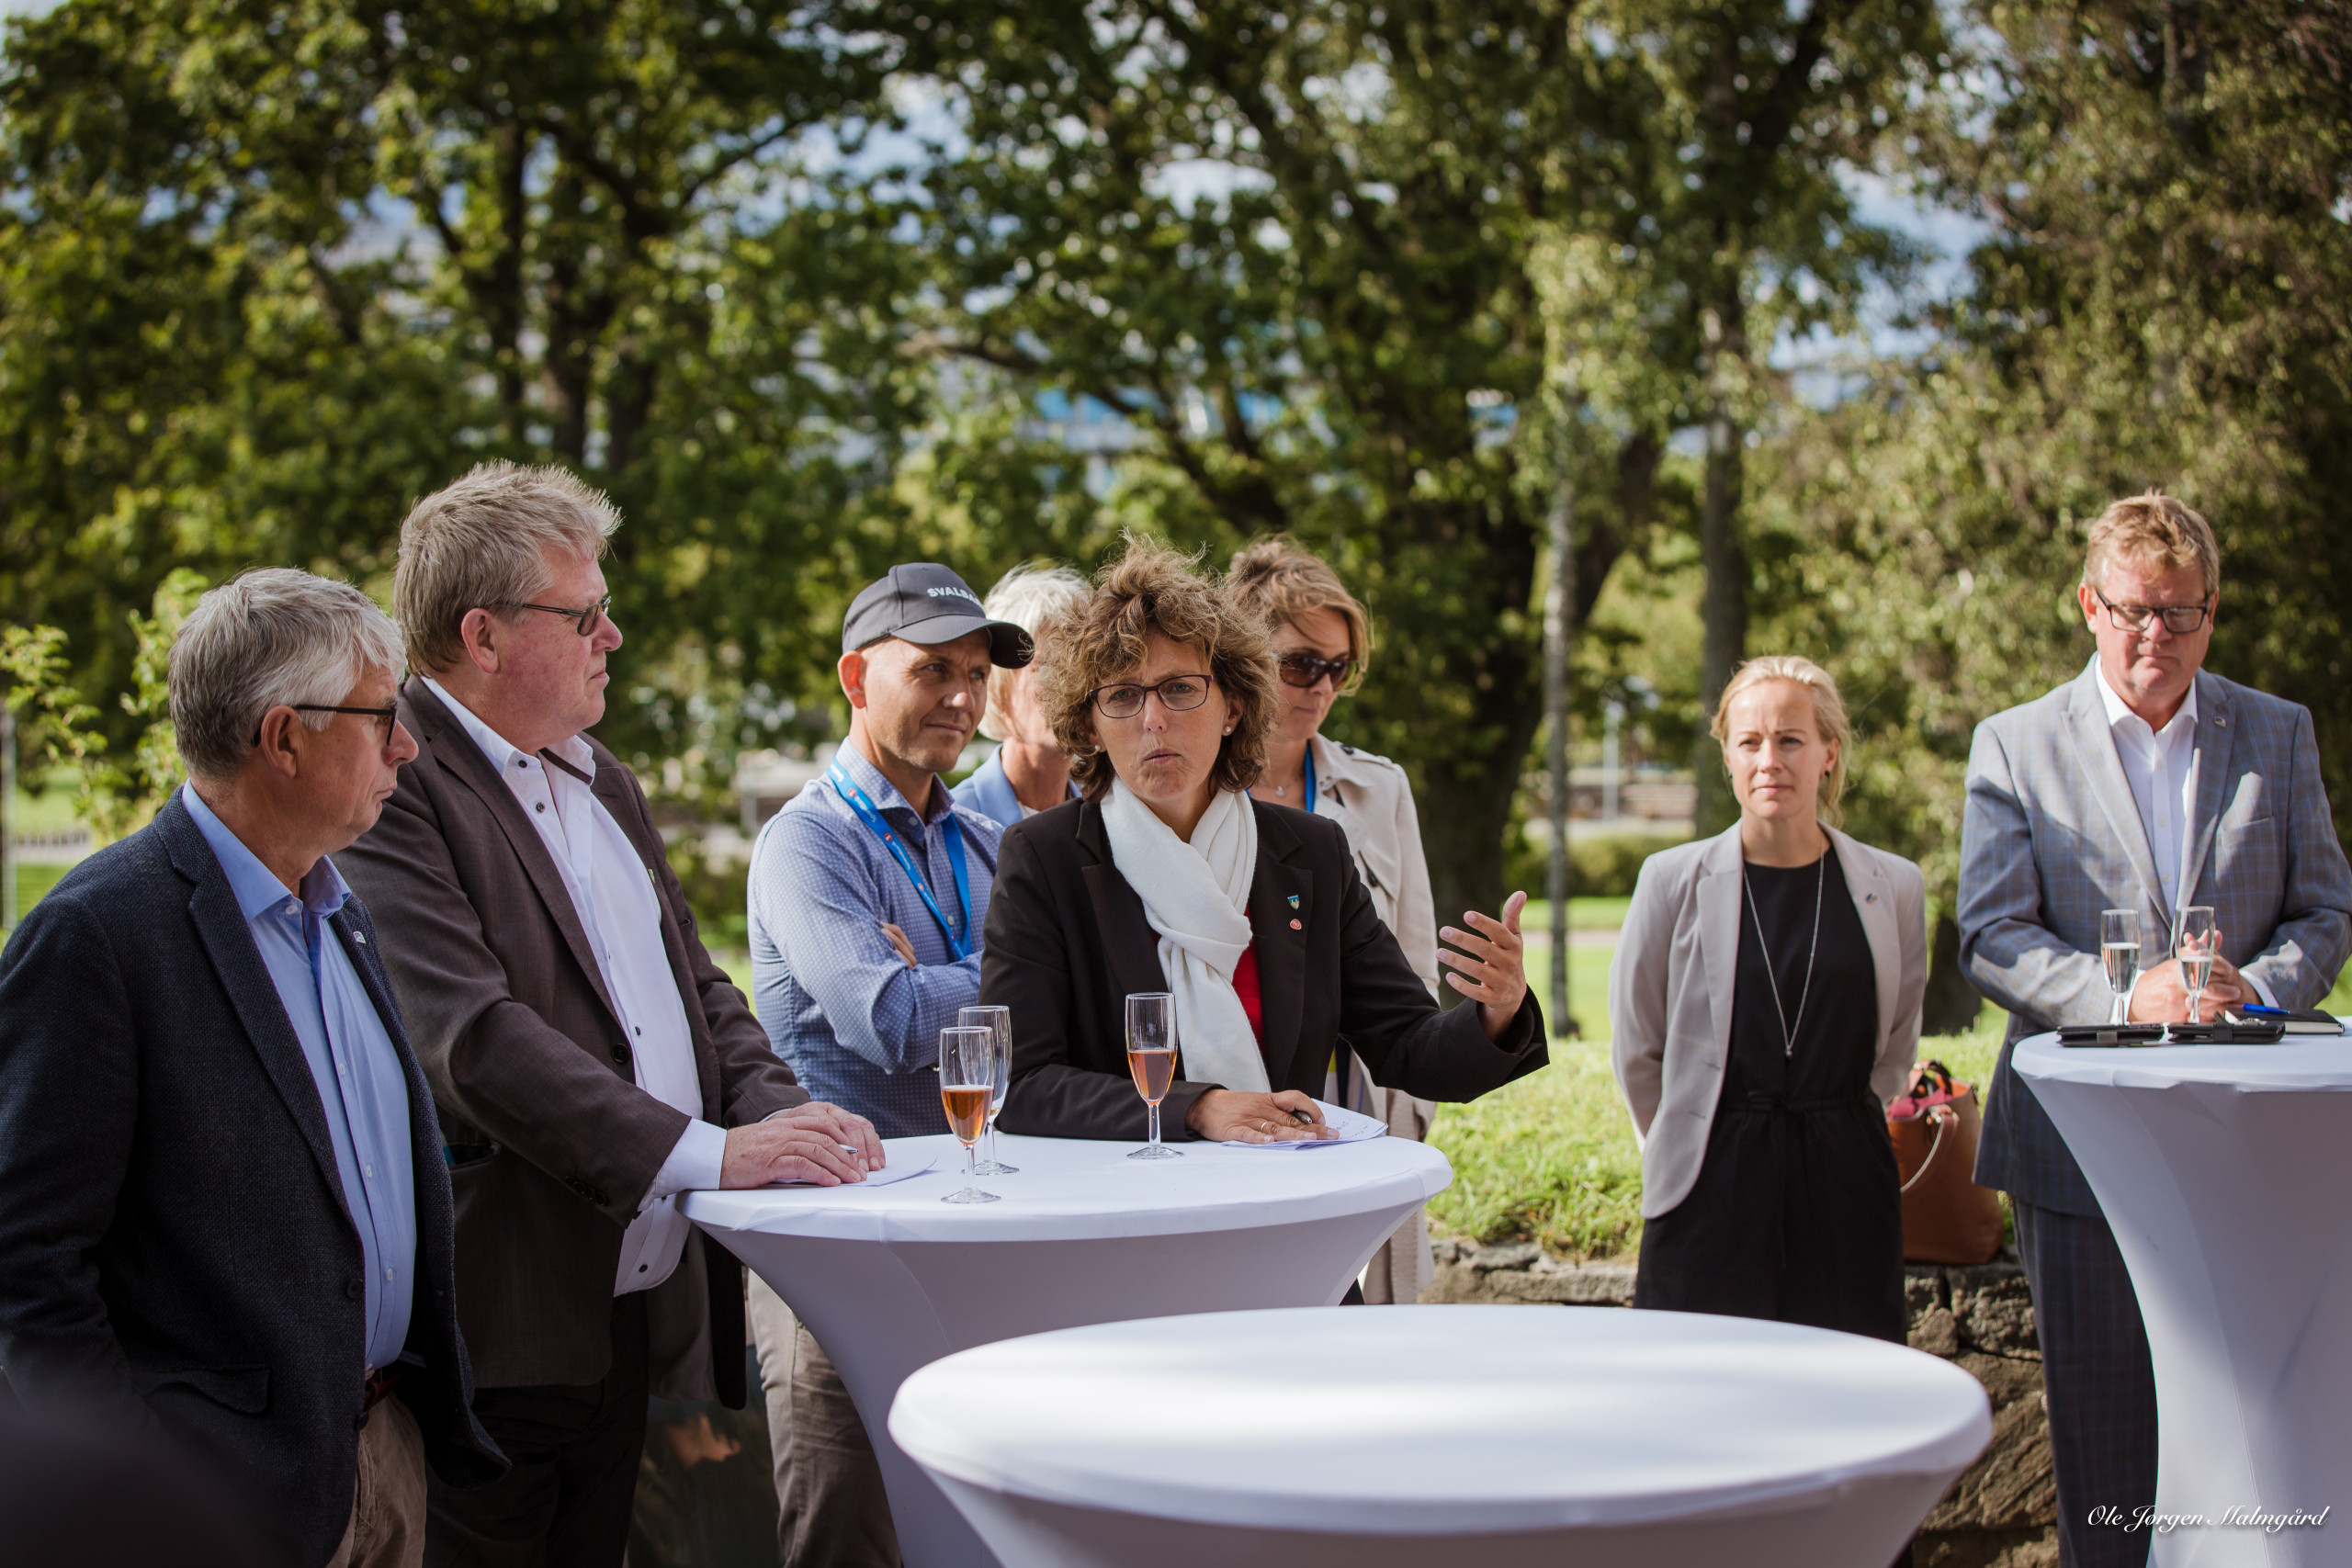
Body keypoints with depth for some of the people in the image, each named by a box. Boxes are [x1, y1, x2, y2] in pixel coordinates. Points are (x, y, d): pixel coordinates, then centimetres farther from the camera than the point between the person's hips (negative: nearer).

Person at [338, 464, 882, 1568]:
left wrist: (777, 1110, -1)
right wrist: (706, 1154, -25)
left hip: (639, 1303, 8)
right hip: (498, 1330, -8)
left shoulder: (602, 782, 18)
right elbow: (472, 1038, -23)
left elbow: (694, 984, 19)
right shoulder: (391, 784, -13)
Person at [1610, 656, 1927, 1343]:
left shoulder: (1893, 887, 5)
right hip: (1713, 1199, -1)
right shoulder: (1674, 881, 1)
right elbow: (1635, 1048, 8)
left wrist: (1830, 1133, 12)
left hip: (1846, 1191, 2)